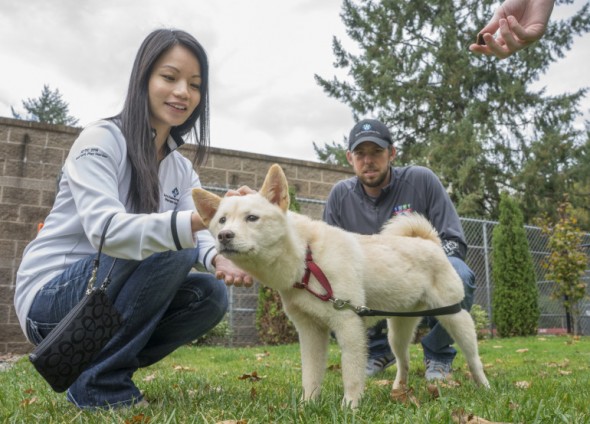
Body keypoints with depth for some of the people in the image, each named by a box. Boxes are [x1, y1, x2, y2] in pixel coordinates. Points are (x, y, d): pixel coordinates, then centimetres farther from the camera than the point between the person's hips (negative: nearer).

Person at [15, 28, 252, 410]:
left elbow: (197, 234, -9)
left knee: (211, 295, -13)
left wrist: (219, 258, -34)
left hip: (111, 295, 7)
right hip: (49, 295, -6)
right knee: (171, 248, -27)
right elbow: (104, 229, -32)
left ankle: (101, 366, 4)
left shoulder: (183, 170, 6)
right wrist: (195, 221, -48)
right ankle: (98, 381, -12)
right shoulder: (100, 140, -15)